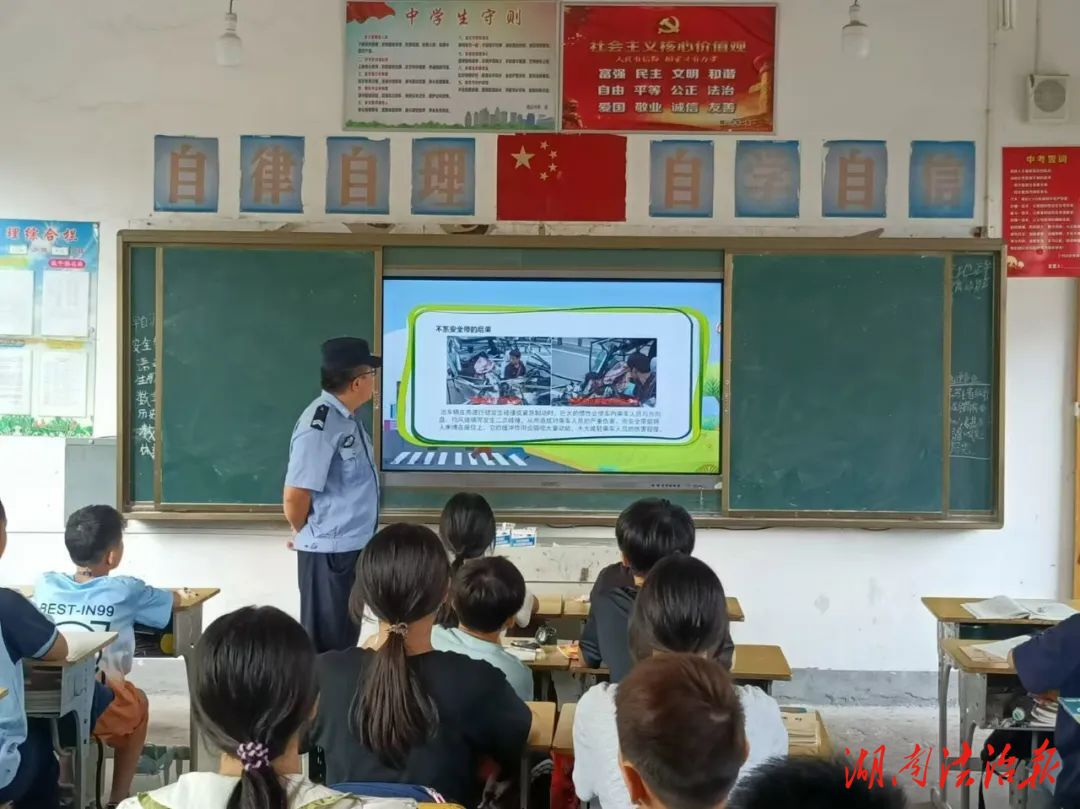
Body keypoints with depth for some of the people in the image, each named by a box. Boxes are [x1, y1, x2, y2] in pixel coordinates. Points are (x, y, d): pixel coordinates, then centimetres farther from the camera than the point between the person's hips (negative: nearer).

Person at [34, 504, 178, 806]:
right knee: (138, 704, 30)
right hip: (99, 706, -4)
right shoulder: (126, 591, 1)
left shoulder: (45, 584, 8)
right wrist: (141, 592, 40)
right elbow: (175, 599, 19)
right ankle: (119, 797, 29)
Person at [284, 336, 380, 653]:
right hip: (329, 552, -9)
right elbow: (295, 496, -21)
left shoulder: (347, 419, 8)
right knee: (326, 643, 3)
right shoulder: (320, 424, -21)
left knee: (345, 639, 19)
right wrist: (307, 534, -3)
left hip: (352, 546, 9)